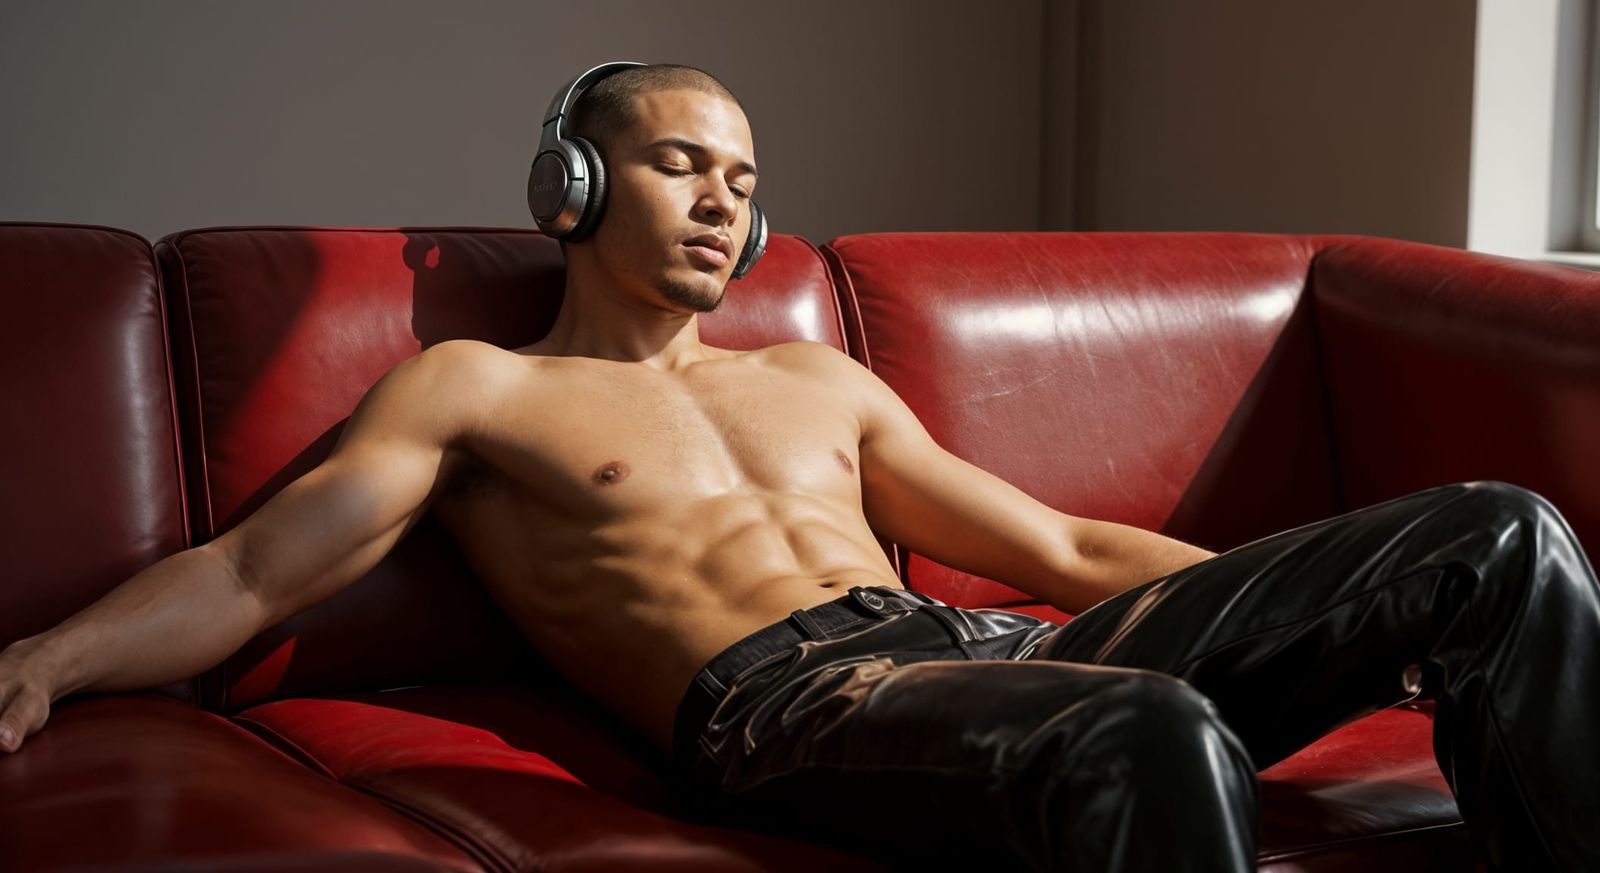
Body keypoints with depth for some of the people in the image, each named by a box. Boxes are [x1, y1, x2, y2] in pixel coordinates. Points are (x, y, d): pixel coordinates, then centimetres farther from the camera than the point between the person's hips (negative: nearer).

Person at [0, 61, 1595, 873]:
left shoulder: (818, 381, 31)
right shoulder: (472, 390, 18)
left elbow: (1060, 548, 28)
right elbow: (245, 572, 7)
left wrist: (1332, 602, 19)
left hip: (991, 651, 7)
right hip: (774, 699, -6)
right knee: (1158, 738, -42)